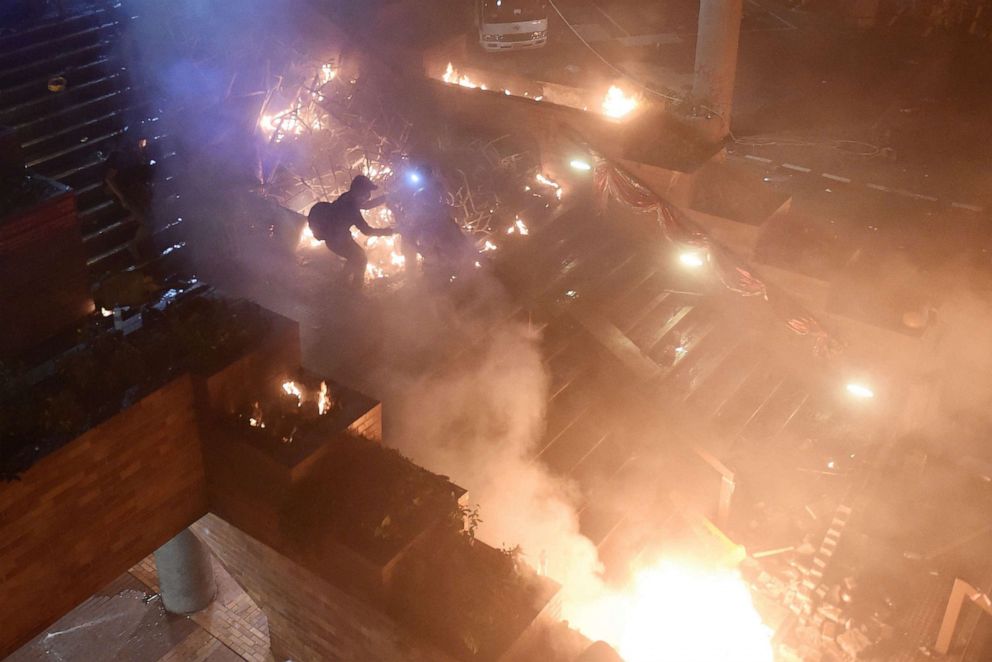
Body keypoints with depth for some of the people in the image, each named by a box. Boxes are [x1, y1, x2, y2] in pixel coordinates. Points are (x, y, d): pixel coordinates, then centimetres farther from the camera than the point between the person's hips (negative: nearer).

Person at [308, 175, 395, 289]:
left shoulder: (348, 198, -9)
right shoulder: (350, 209, -35)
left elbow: (366, 205, 9)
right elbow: (367, 231, -30)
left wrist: (386, 197, 2)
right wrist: (385, 231, -18)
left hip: (336, 233, 8)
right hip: (336, 239, -8)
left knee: (356, 256, 25)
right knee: (361, 259, 7)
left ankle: (347, 281, 45)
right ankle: (357, 287, 27)